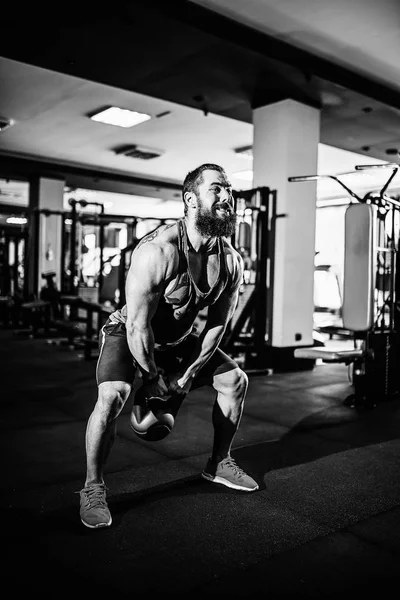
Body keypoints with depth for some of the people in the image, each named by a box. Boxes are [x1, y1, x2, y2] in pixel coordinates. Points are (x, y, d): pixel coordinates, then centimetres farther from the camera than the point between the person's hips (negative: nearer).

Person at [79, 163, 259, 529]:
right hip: (127, 334, -6)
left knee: (236, 380, 4)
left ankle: (219, 462, 24)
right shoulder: (158, 251, -33)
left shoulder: (232, 261, -14)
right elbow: (138, 326, -29)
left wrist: (188, 375, -9)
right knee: (113, 395, -30)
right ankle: (93, 488, -8)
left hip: (180, 338, 7)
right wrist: (154, 381, -19)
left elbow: (218, 324, -6)